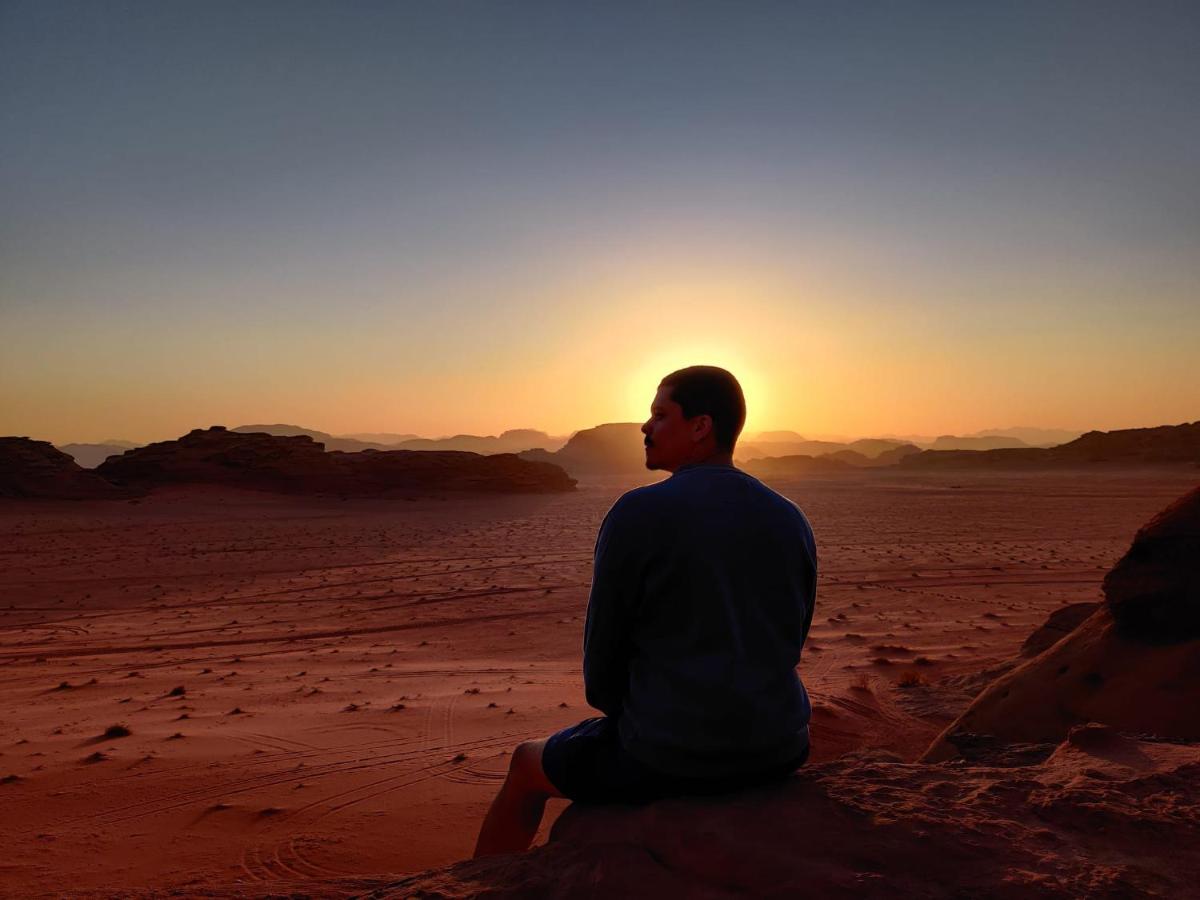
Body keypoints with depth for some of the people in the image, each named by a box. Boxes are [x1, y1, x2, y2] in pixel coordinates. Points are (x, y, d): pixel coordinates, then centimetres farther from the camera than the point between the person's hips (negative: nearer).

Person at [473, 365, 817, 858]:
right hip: (776, 749, 6)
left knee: (526, 764, 21)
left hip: (671, 755, -6)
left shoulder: (637, 514, -16)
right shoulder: (791, 520, 2)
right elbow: (790, 644, 10)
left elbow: (603, 646, -8)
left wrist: (620, 710, 13)